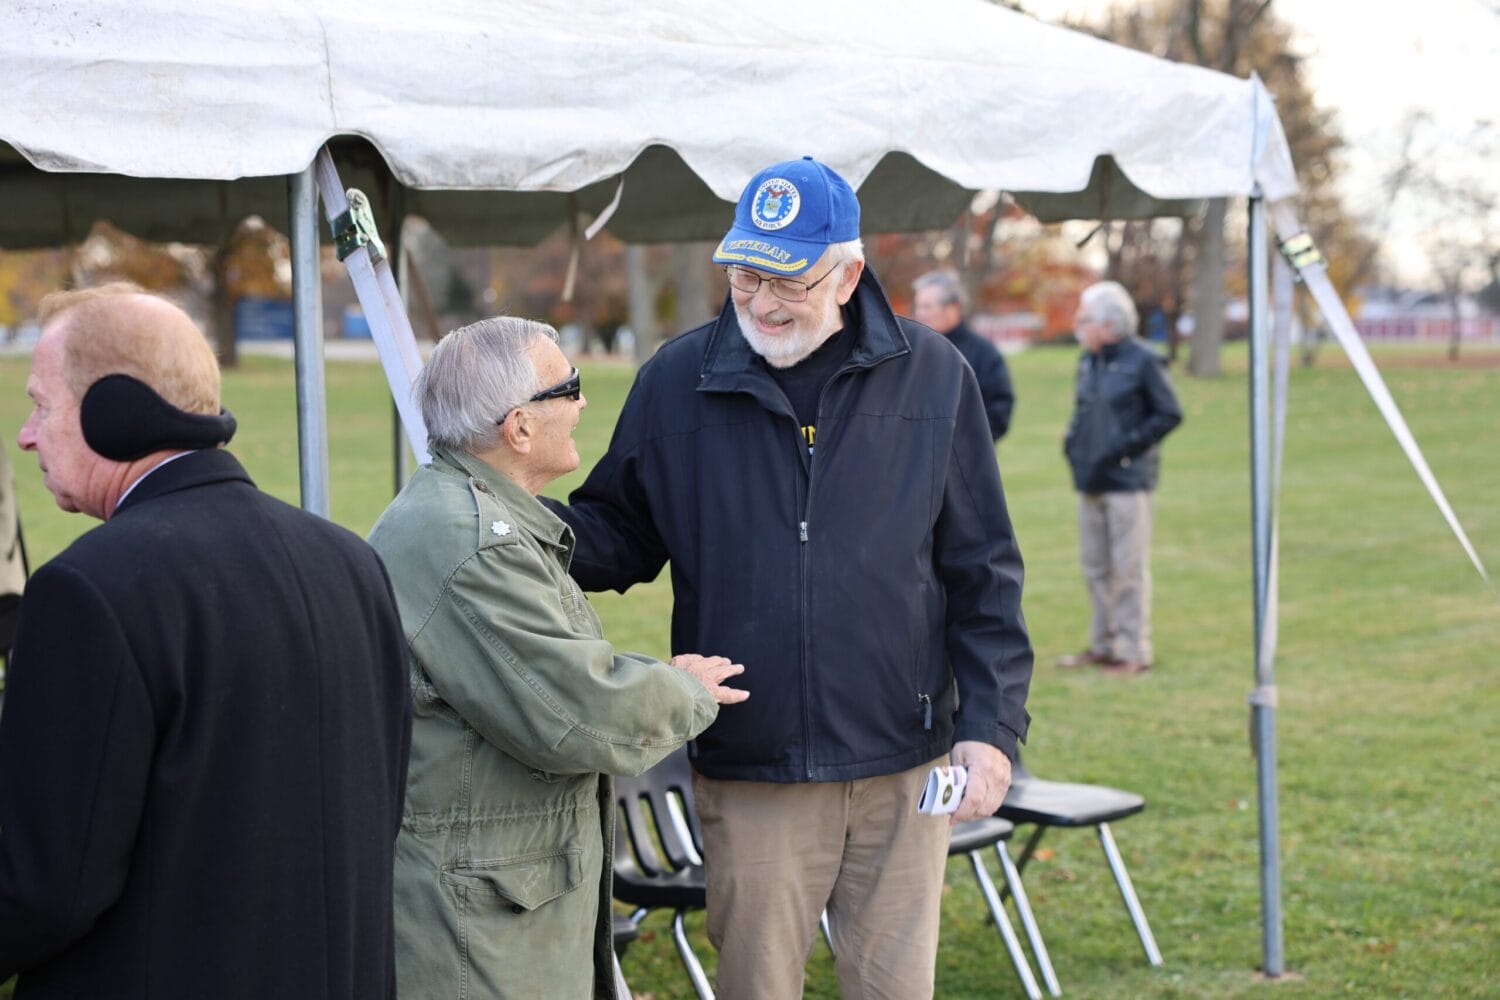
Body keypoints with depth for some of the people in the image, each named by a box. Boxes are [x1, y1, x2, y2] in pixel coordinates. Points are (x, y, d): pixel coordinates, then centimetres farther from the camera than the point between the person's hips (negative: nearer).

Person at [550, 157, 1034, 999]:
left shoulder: (932, 376, 1)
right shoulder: (676, 381, 1)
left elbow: (984, 574, 4)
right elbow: (621, 536, 8)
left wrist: (992, 724, -3)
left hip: (902, 769, 0)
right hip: (750, 773, 0)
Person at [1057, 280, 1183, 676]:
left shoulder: (1143, 362, -10)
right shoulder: (1088, 361, 12)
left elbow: (1169, 414, -9)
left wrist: (1126, 446, -14)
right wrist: (1073, 440, 8)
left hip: (1127, 480, -8)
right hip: (1090, 479, 8)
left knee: (1129, 568, -4)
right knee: (1095, 566, 13)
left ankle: (1135, 651, 2)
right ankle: (1102, 645, 24)